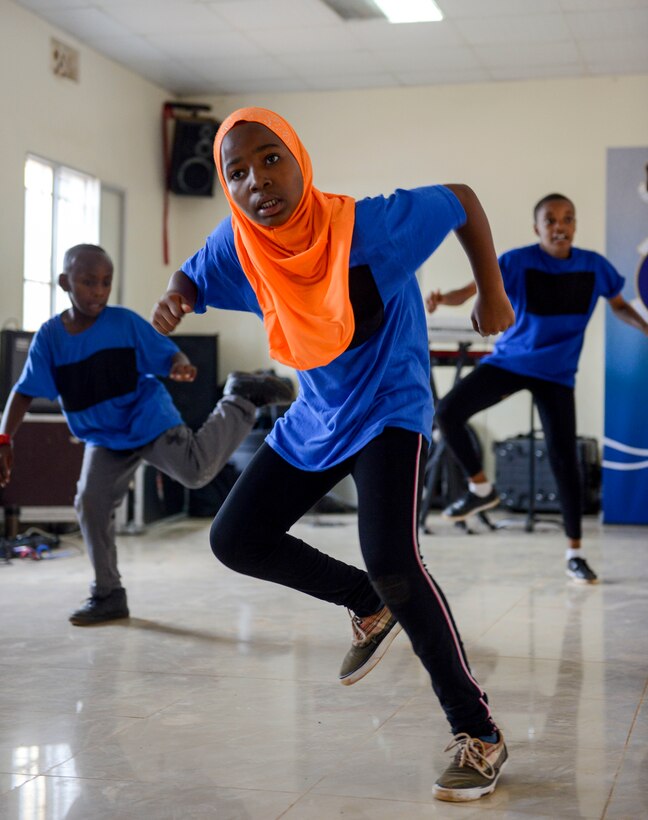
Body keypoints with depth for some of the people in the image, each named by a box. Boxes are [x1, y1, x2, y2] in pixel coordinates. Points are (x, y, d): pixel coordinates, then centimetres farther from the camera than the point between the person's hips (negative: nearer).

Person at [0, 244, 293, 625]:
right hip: (105, 438, 4)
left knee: (197, 470, -22)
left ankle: (241, 400, 4)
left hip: (150, 420, -4)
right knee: (91, 504, -6)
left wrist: (182, 365, -36)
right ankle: (108, 595, 9)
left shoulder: (126, 322, -13)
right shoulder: (49, 336, -6)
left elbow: (168, 354, -11)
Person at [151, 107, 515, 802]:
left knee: (390, 561, -25)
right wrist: (173, 300, -19)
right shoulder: (238, 244, -12)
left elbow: (461, 199, -10)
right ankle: (372, 608, 26)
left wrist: (492, 294, -3)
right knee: (235, 540, 5)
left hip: (389, 408, -6)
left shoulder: (369, 225, -25)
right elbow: (192, 277, 6)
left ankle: (478, 734, -8)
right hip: (315, 418, 7)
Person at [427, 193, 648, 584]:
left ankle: (575, 553, 11)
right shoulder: (517, 262, -13)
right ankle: (481, 488, 6)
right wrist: (443, 299, -42)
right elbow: (473, 289, -20)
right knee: (448, 412, -18)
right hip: (508, 361, 0)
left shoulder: (594, 266, -5)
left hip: (557, 374, 1)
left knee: (564, 458, -3)